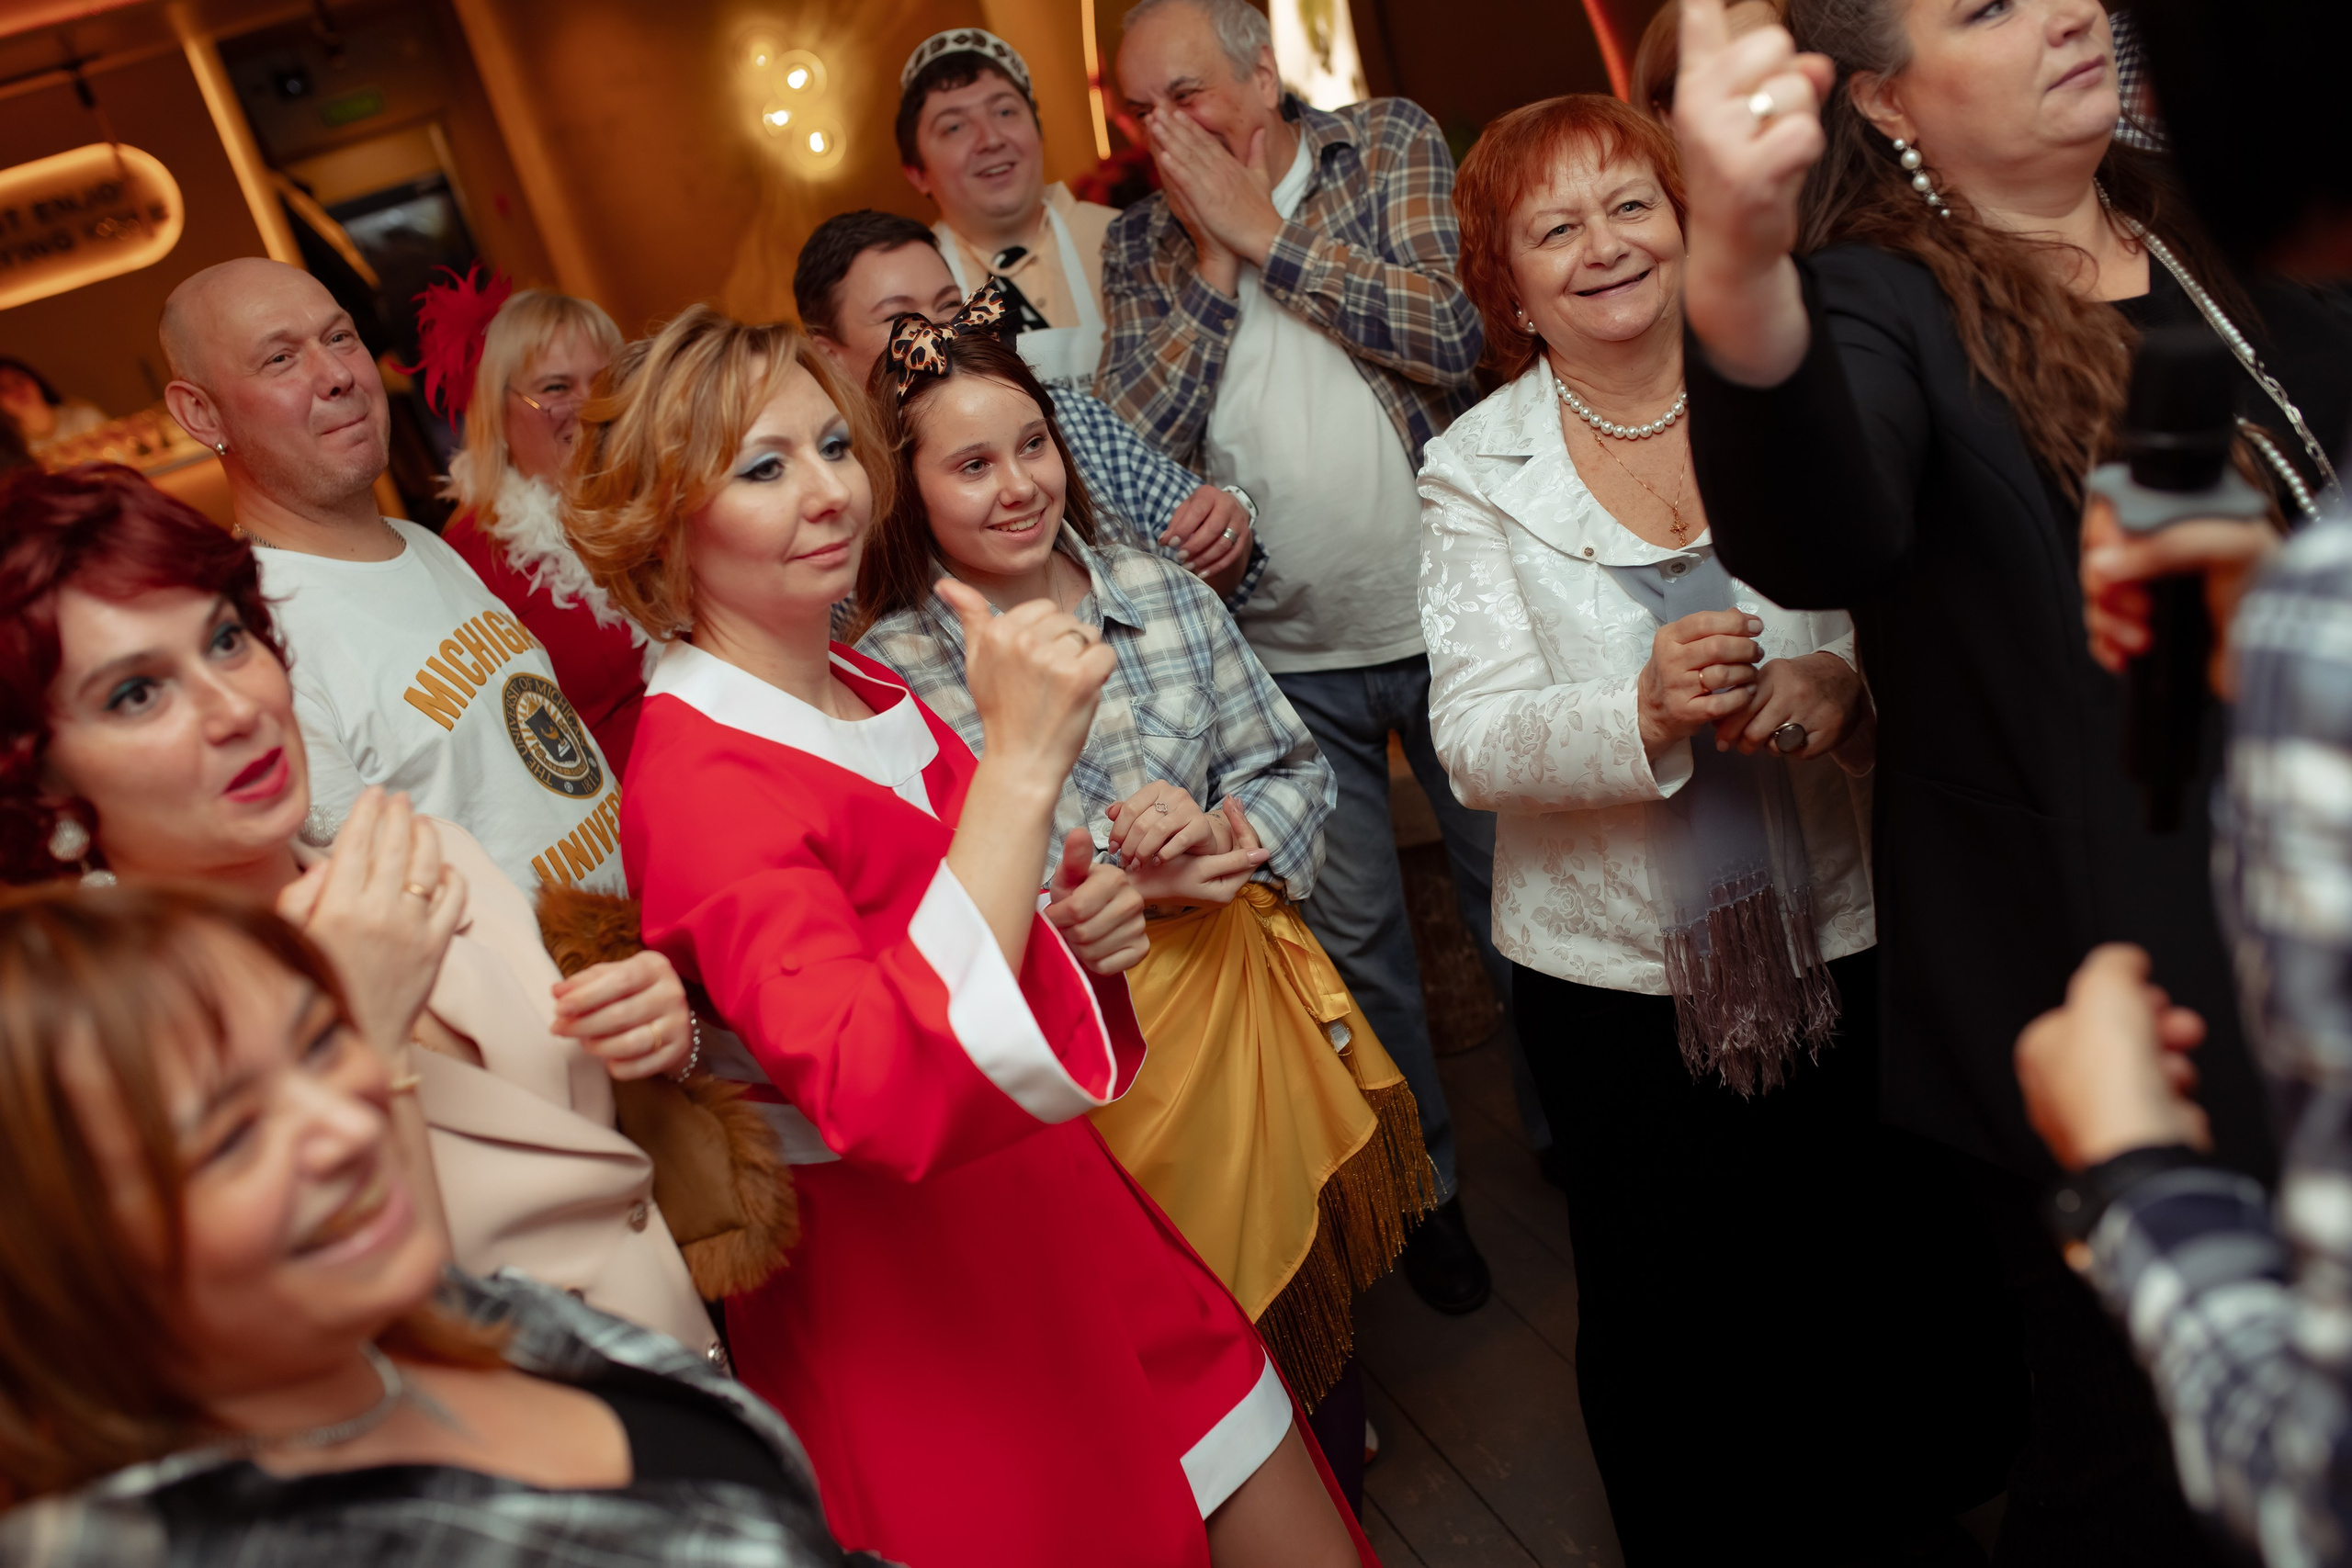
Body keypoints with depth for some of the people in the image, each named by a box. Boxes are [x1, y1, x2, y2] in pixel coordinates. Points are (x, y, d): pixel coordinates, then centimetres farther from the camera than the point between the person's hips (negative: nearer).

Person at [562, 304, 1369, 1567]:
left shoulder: (863, 690, 4)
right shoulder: (701, 774, -21)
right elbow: (889, 1095, -36)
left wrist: (1078, 920, -2)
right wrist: (1020, 764, -37)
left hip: (1057, 1210, 8)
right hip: (914, 1300, -7)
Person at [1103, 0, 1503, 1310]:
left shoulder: (1392, 145, 0)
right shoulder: (1140, 242, 3)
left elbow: (1453, 340, -16)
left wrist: (1262, 229, -14)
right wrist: (1209, 266, -12)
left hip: (1443, 615, -1)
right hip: (1283, 656, 1)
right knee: (1354, 932, 11)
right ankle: (1423, 1178, 31)